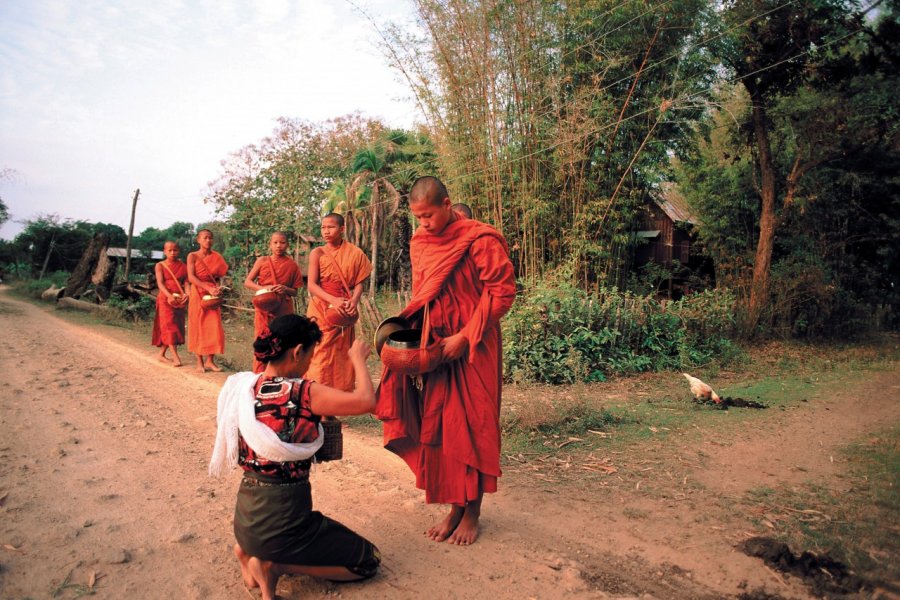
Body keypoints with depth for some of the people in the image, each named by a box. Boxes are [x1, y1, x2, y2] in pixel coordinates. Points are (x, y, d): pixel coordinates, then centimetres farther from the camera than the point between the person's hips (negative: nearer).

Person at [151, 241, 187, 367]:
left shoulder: (183, 266, 8)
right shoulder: (160, 265, 0)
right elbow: (160, 283, -13)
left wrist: (186, 294, -22)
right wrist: (169, 295, -30)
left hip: (179, 300, 4)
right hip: (165, 299, -4)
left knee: (177, 327, 7)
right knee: (169, 326, -11)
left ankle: (161, 355, 23)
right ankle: (176, 358, -17)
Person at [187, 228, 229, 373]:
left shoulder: (216, 257, 8)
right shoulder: (193, 256, -3)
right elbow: (191, 277, -13)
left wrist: (217, 288, -10)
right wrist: (208, 288, -24)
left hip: (213, 295, 3)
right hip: (198, 294, -3)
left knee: (214, 327, -3)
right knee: (198, 327, 1)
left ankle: (210, 360, 6)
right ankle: (199, 361, 7)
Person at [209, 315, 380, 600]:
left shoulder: (243, 388, -3)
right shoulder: (302, 392, -23)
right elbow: (366, 400, -25)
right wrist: (358, 359, -7)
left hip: (245, 517, 8)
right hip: (282, 518, -7)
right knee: (368, 560, 10)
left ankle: (251, 551, 12)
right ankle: (274, 566, -2)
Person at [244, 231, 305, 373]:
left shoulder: (292, 265, 3)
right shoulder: (262, 261, 3)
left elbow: (295, 292, 8)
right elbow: (247, 282, 4)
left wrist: (285, 289, -15)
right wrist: (263, 288, -14)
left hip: (283, 310, 0)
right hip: (264, 308, 0)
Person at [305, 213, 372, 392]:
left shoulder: (355, 253, 3)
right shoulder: (317, 253, -2)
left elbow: (359, 282, 1)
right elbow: (312, 285, -10)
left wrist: (354, 300, -20)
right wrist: (333, 300, -26)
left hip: (345, 311, 2)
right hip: (321, 310, -2)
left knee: (342, 355, 8)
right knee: (321, 355, -3)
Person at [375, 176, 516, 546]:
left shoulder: (480, 239, -12)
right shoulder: (420, 244, 8)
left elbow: (502, 291, -14)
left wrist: (464, 337, -17)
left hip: (473, 350, -6)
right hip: (436, 348, 6)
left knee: (472, 429, 2)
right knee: (439, 426, 8)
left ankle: (472, 513, 17)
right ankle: (454, 508, 22)